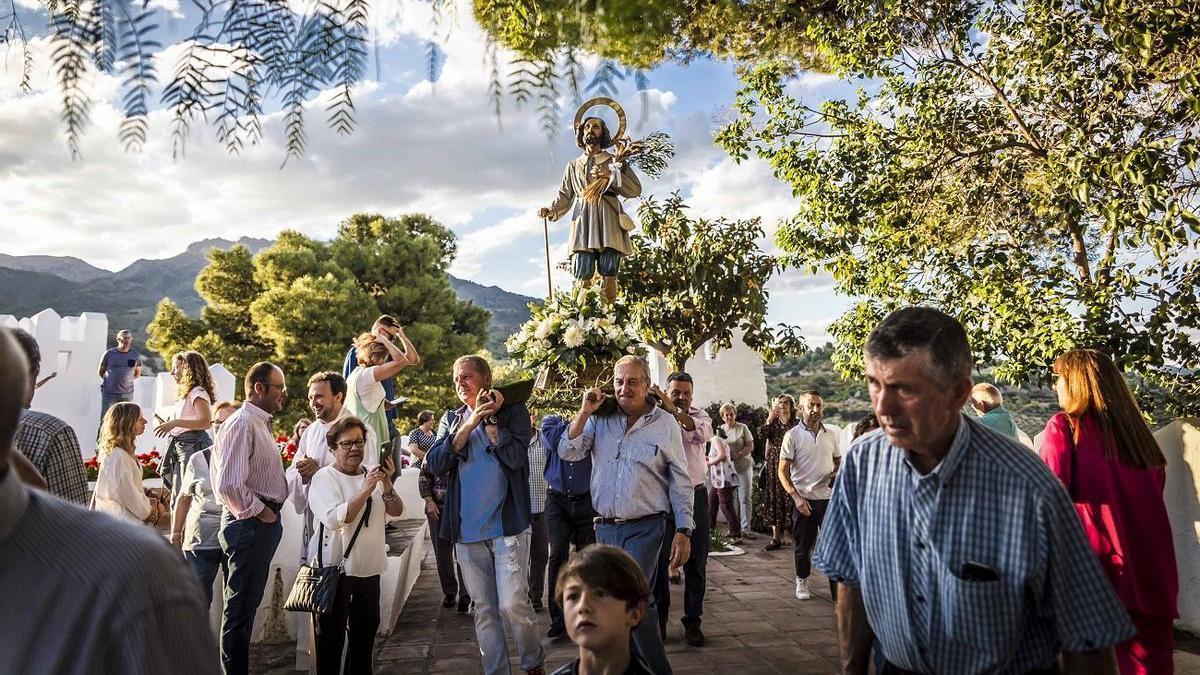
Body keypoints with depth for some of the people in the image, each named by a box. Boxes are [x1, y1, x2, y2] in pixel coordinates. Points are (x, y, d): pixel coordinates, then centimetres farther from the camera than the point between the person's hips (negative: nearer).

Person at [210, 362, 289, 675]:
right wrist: (259, 512, -16)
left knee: (247, 605, 20)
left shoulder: (261, 424, 15)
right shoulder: (242, 425, -17)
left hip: (265, 522, 10)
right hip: (249, 523, -10)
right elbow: (228, 485, -25)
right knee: (240, 609, 0)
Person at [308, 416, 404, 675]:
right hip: (335, 566, -6)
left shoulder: (372, 475, 10)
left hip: (369, 566, 6)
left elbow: (396, 511, 0)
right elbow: (334, 519, -22)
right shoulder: (324, 478, -8)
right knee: (332, 633, 3)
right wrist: (366, 490, -27)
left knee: (366, 627, 16)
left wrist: (387, 484, -17)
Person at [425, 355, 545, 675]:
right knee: (484, 611, 10)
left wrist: (489, 419, -10)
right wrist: (470, 424, -12)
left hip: (507, 525, -4)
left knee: (513, 605, -8)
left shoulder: (512, 411, 1)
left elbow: (515, 457, -14)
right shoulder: (451, 419, 12)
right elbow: (435, 464, -4)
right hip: (467, 530, 4)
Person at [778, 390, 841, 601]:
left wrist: (837, 474, -4)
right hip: (803, 499, -2)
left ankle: (838, 589, 6)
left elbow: (838, 461, 19)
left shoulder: (831, 433, 7)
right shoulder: (793, 435, -5)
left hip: (828, 497, 2)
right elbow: (782, 471, -6)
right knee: (803, 545, 10)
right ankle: (801, 582, 30)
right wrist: (796, 497, -16)